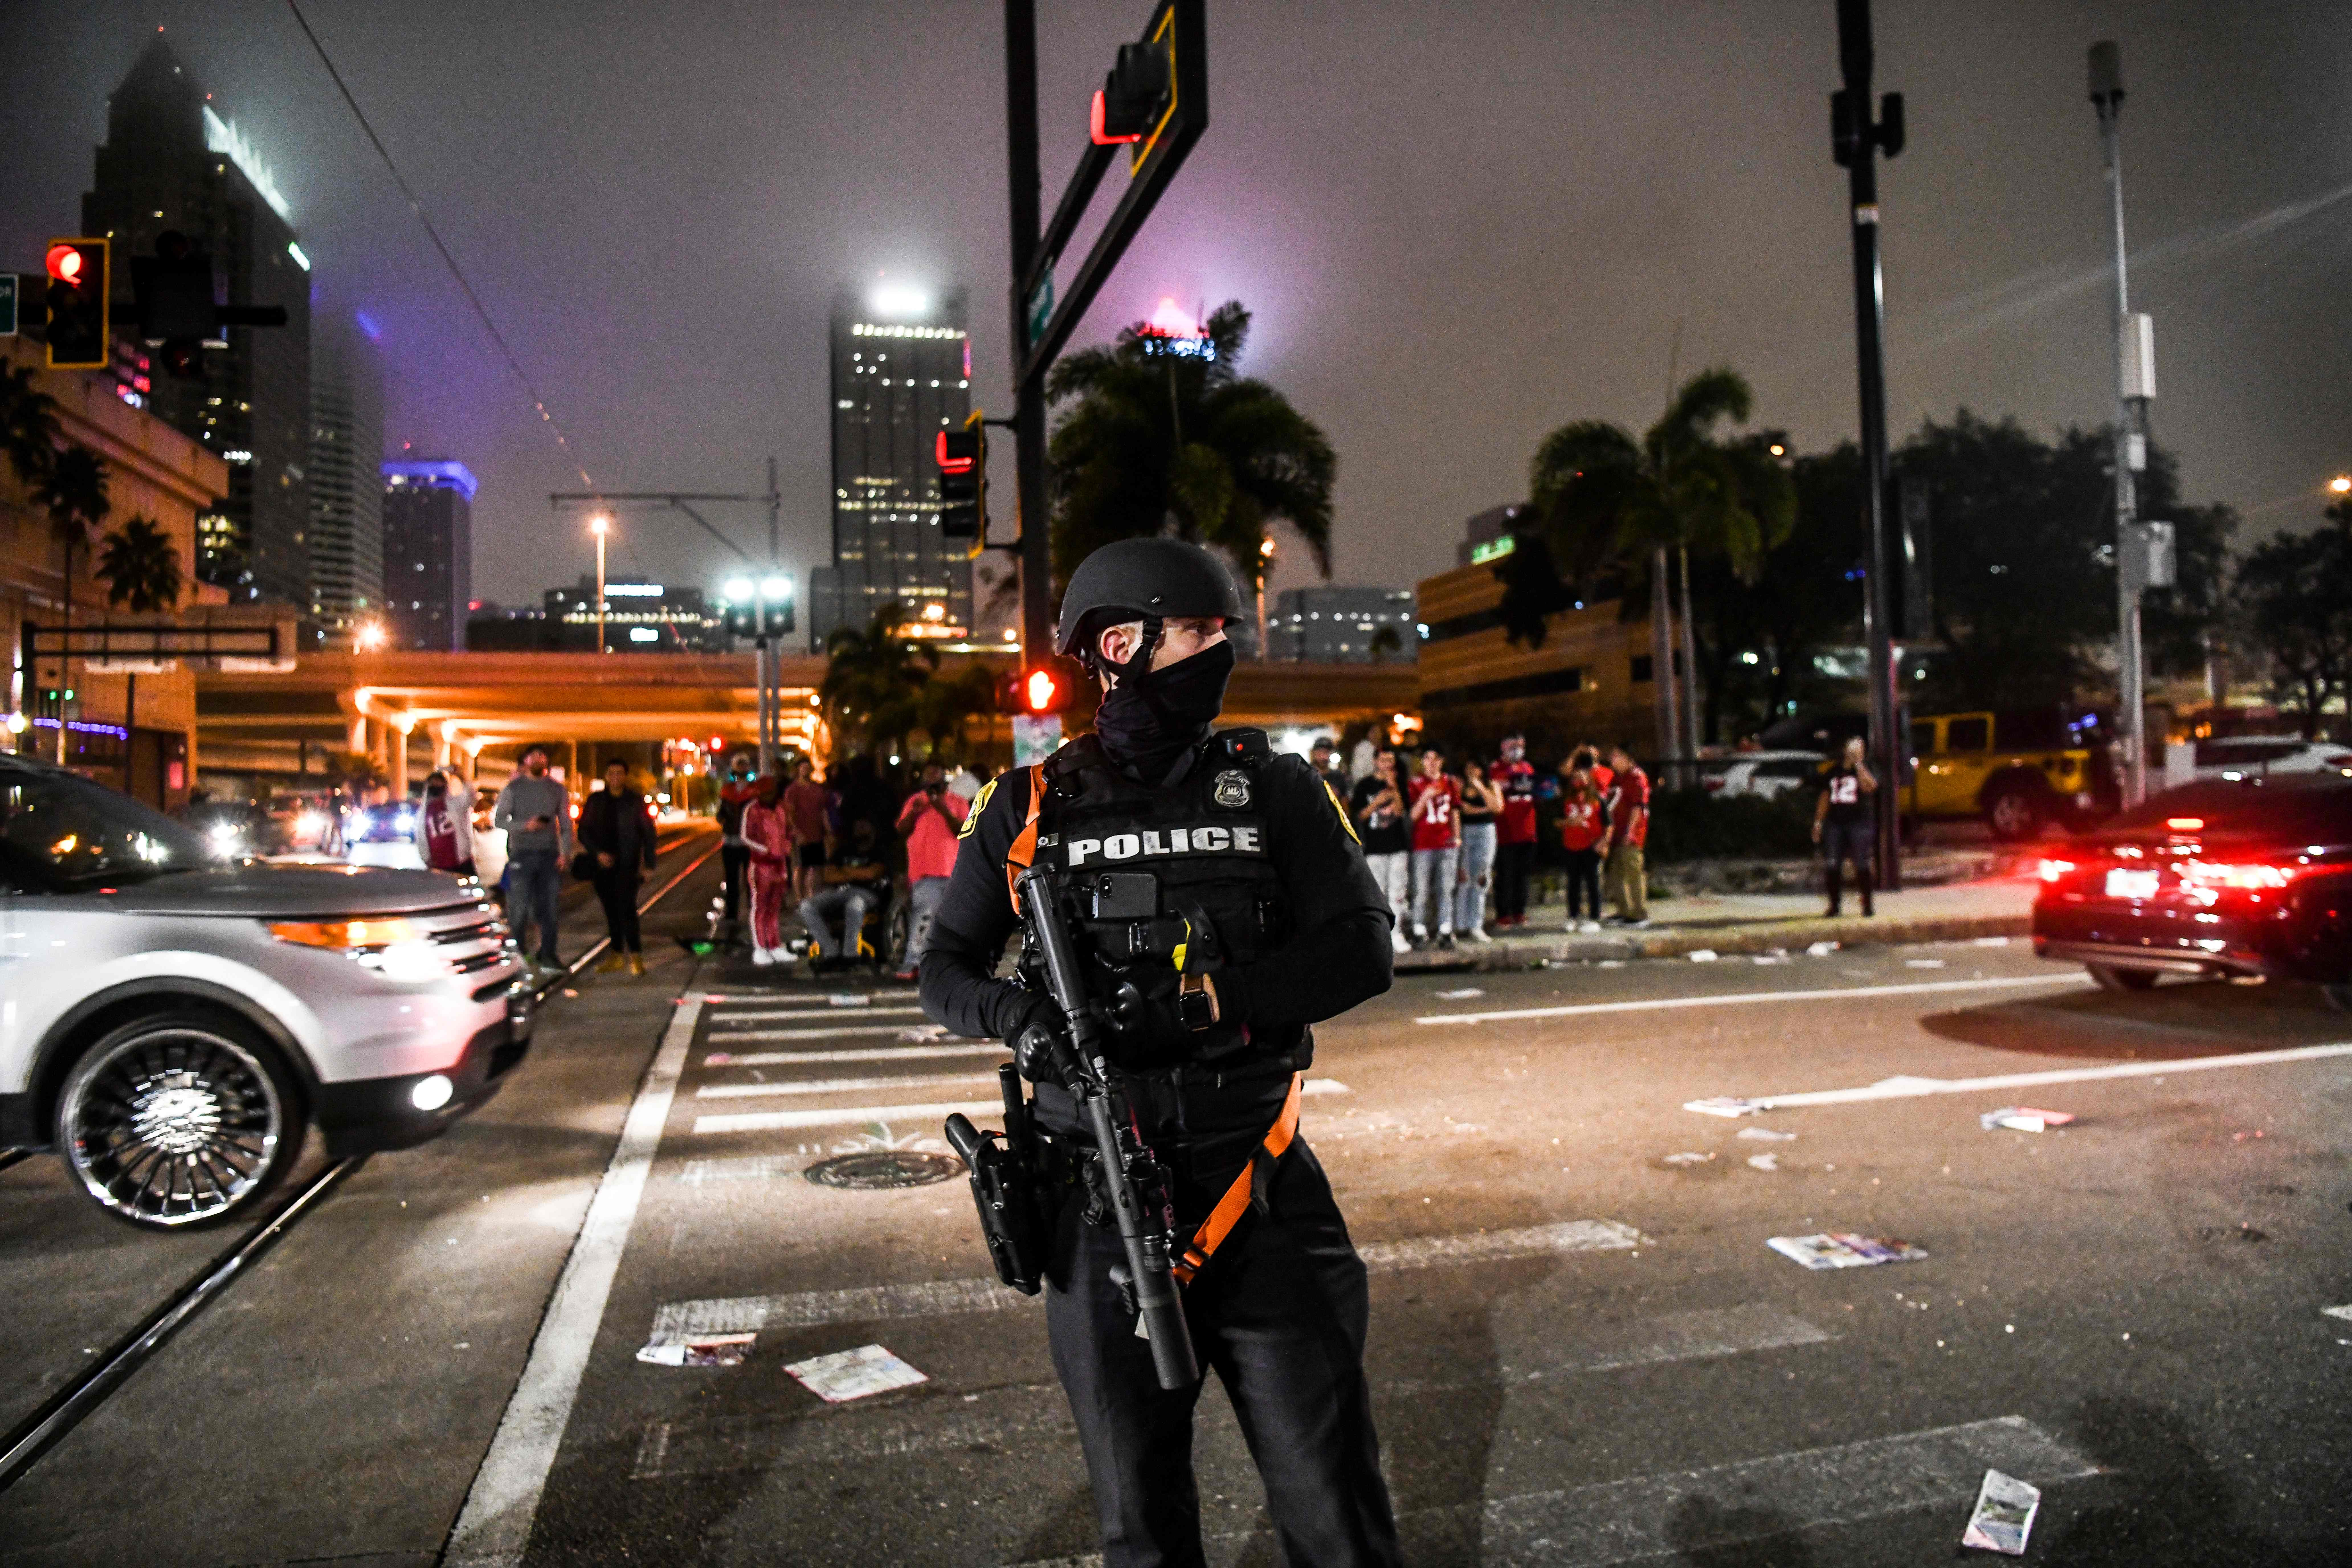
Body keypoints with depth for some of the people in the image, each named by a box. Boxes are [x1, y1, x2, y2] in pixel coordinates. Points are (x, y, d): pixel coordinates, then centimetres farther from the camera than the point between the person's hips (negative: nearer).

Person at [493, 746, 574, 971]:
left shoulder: (557, 790, 11)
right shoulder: (514, 788, 5)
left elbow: (566, 824, 12)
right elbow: (498, 820, 2)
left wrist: (565, 852, 0)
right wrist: (525, 826, -14)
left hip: (550, 854, 2)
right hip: (522, 853, -2)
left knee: (549, 907, 1)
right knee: (519, 908, -5)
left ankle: (547, 954, 7)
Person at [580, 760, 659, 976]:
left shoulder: (636, 801, 3)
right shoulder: (595, 801, 9)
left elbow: (648, 833, 4)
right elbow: (584, 831, 6)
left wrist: (649, 863, -1)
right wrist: (598, 853, -9)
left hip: (628, 865, -3)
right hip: (603, 863, 3)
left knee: (627, 908, -15)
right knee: (611, 911, 7)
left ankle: (636, 955, -13)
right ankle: (617, 955, 14)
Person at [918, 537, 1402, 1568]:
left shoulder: (1273, 788, 2)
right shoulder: (1031, 811, 3)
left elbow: (1361, 949, -5)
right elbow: (945, 972, 9)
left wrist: (1207, 998, -18)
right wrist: (1025, 1017, -13)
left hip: (1259, 1185, 0)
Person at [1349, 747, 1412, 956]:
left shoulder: (1398, 784, 10)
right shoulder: (1364, 785, 4)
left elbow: (1400, 811, -3)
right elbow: (1360, 815, 0)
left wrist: (1394, 788, -13)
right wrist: (1378, 801, -14)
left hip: (1398, 845, 2)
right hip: (1375, 847, -2)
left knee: (1398, 892, 2)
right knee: (1377, 893, -1)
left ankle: (1396, 935, 6)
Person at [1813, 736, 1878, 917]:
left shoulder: (1865, 769, 4)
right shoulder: (1833, 772, 15)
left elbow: (1870, 788, -18)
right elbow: (1825, 798, 19)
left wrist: (1858, 763, -15)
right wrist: (1818, 822, 14)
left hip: (1859, 822, -3)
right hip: (1834, 824, 4)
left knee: (1862, 866, -5)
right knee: (1831, 866, -1)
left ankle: (1867, 905, 2)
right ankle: (1835, 904, 9)